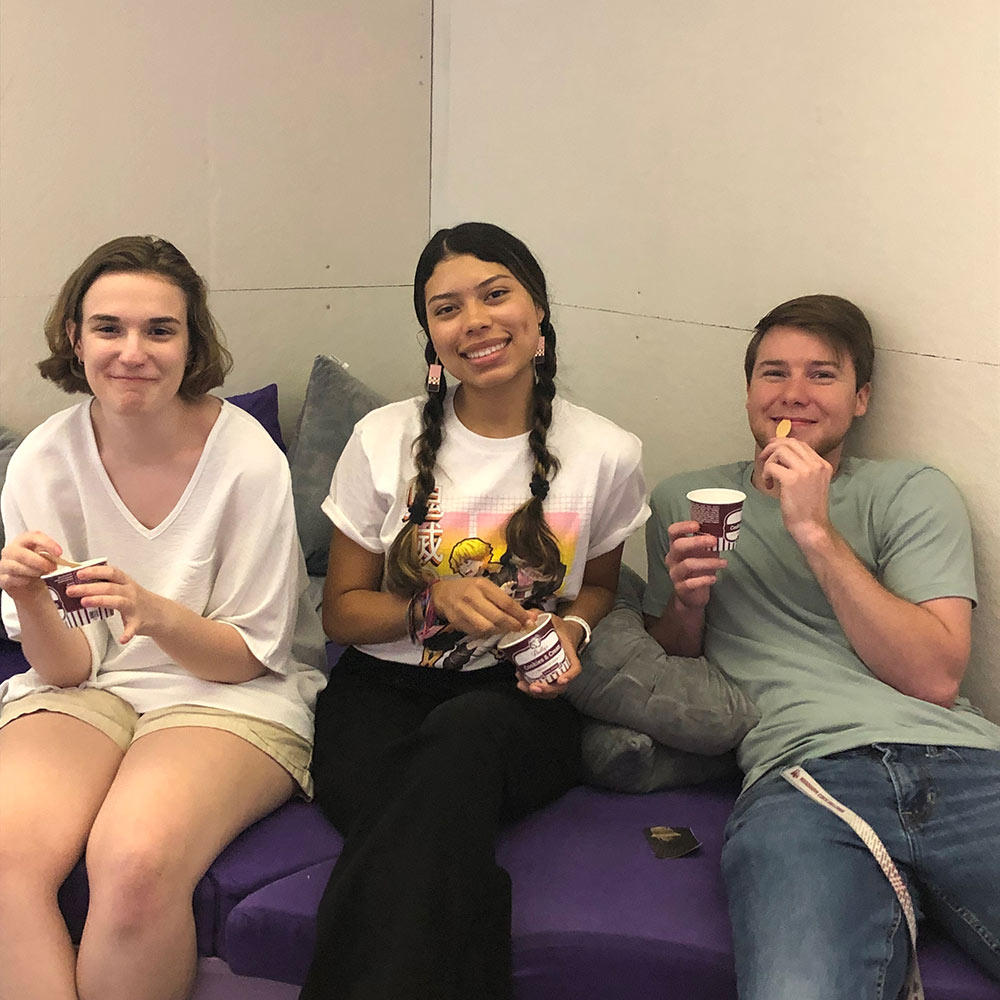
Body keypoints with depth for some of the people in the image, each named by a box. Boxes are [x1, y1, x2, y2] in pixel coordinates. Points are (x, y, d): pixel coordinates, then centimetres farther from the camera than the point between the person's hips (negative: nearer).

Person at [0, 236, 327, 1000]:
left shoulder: (248, 459, -13)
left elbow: (251, 656, -7)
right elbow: (67, 669, -1)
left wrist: (156, 614, -27)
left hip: (235, 695, -2)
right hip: (89, 688, 3)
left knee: (137, 858, -32)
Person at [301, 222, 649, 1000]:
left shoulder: (607, 454, 0)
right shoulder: (386, 440, 1)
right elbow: (342, 610, 8)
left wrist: (571, 628, -5)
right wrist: (434, 605, -13)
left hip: (518, 706, 1)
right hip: (385, 692, 0)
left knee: (466, 729, -39)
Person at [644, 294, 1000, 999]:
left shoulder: (914, 492, 17)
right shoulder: (684, 501, 24)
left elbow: (934, 676, 2)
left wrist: (816, 531, -2)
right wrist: (686, 601, 5)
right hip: (804, 774, -1)